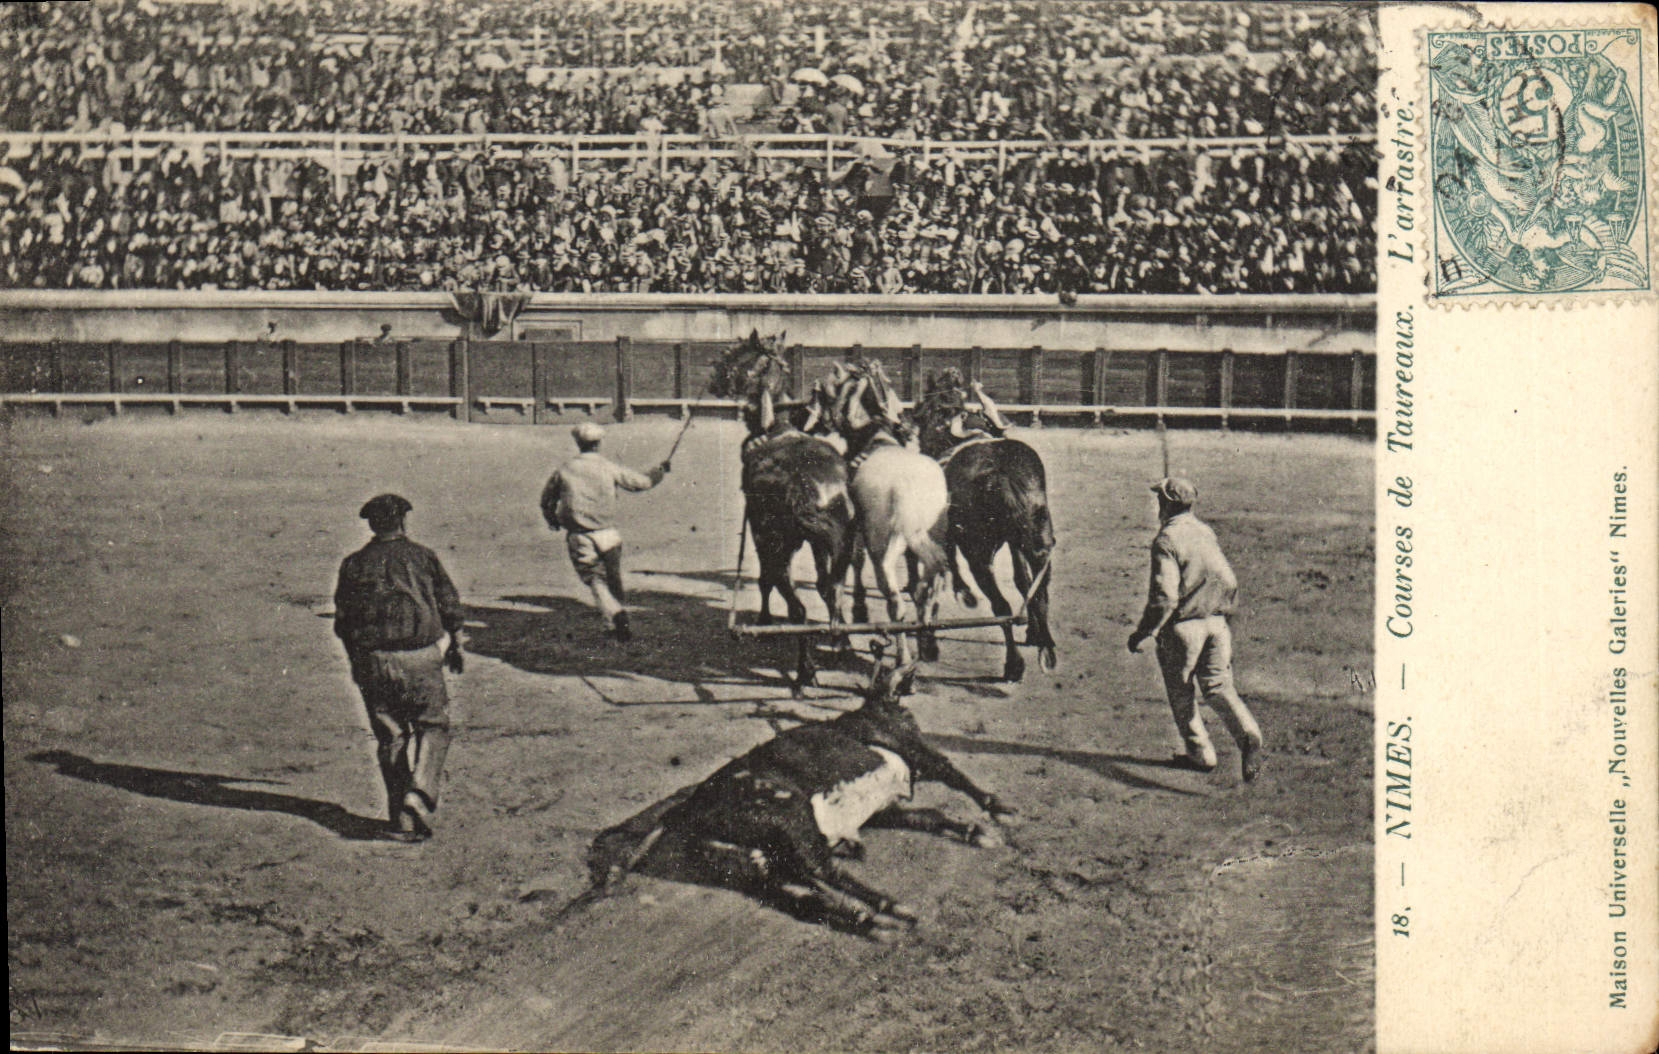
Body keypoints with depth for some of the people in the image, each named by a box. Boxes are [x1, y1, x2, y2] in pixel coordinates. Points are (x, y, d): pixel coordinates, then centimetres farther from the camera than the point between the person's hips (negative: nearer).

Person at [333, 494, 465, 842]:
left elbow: (343, 622, 8)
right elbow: (450, 607, 4)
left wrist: (356, 662, 21)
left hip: (373, 661, 2)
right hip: (420, 657, -2)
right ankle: (420, 793, -9)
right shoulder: (422, 557, 1)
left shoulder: (354, 565, 6)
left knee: (390, 738, 10)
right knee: (433, 727, 13)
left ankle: (402, 821, 10)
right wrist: (455, 646, 20)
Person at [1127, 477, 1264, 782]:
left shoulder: (1166, 540, -14)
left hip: (1183, 626, -6)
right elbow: (1229, 581, 16)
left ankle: (1200, 754, 18)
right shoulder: (1206, 531, 10)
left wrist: (1143, 634, -13)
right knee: (1218, 685, 8)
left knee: (1182, 693, 11)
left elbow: (1164, 596, -20)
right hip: (1216, 623, 6)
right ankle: (1247, 733, -16)